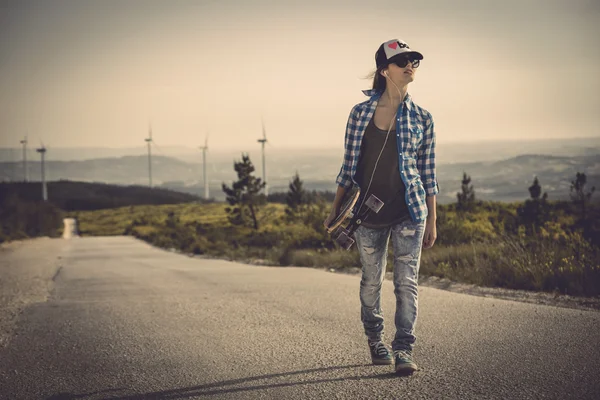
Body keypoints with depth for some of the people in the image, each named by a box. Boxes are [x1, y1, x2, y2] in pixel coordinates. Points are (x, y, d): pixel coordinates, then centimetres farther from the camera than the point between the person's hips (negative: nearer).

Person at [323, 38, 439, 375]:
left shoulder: (421, 118, 3)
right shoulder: (360, 113, 3)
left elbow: (428, 173, 5)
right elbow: (349, 166, 8)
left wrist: (432, 221, 4)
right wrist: (336, 209, 8)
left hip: (409, 212, -1)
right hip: (369, 211, 1)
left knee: (407, 281, -7)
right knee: (372, 281, 11)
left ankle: (404, 350, -3)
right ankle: (376, 341, 30)